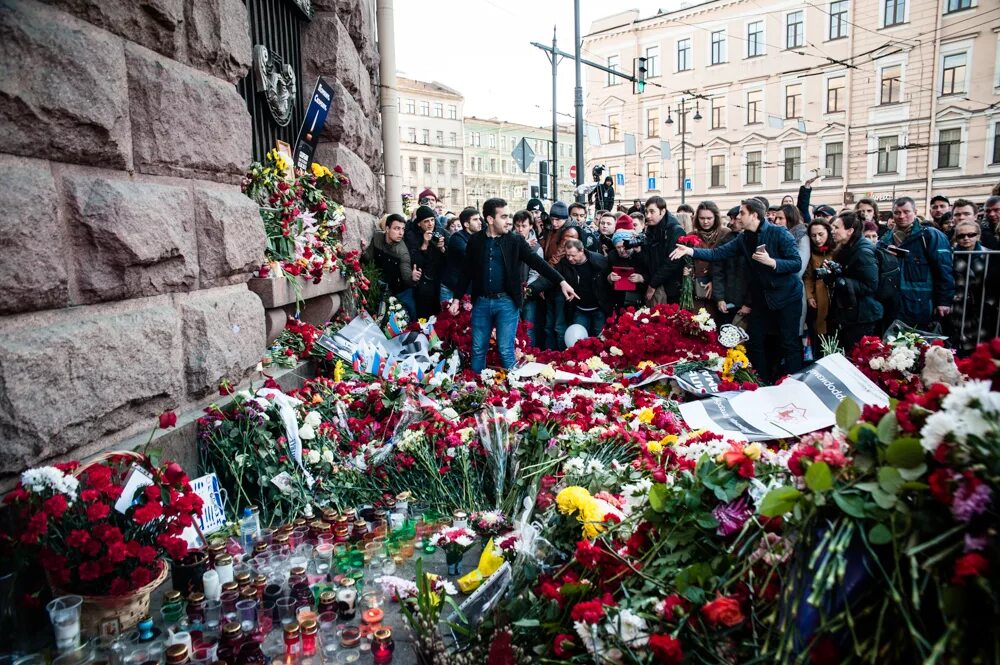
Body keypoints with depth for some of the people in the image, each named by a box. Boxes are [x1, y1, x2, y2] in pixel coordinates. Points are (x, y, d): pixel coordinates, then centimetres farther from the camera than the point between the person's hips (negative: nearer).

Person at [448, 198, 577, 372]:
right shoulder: (475, 241, 2)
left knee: (506, 351, 0)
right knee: (478, 350, 11)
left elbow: (538, 262, -6)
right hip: (481, 302, 2)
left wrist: (561, 282, -14)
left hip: (507, 302, -2)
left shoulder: (515, 241, -1)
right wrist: (456, 298, 6)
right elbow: (467, 272, 9)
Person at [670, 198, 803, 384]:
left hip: (786, 295, -6)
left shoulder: (780, 233, -14)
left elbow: (797, 263, -16)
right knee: (755, 342, 11)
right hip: (761, 296, 7)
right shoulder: (744, 238, 4)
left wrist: (771, 262, -29)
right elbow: (717, 253, -3)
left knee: (789, 344, -1)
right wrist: (690, 251, -14)